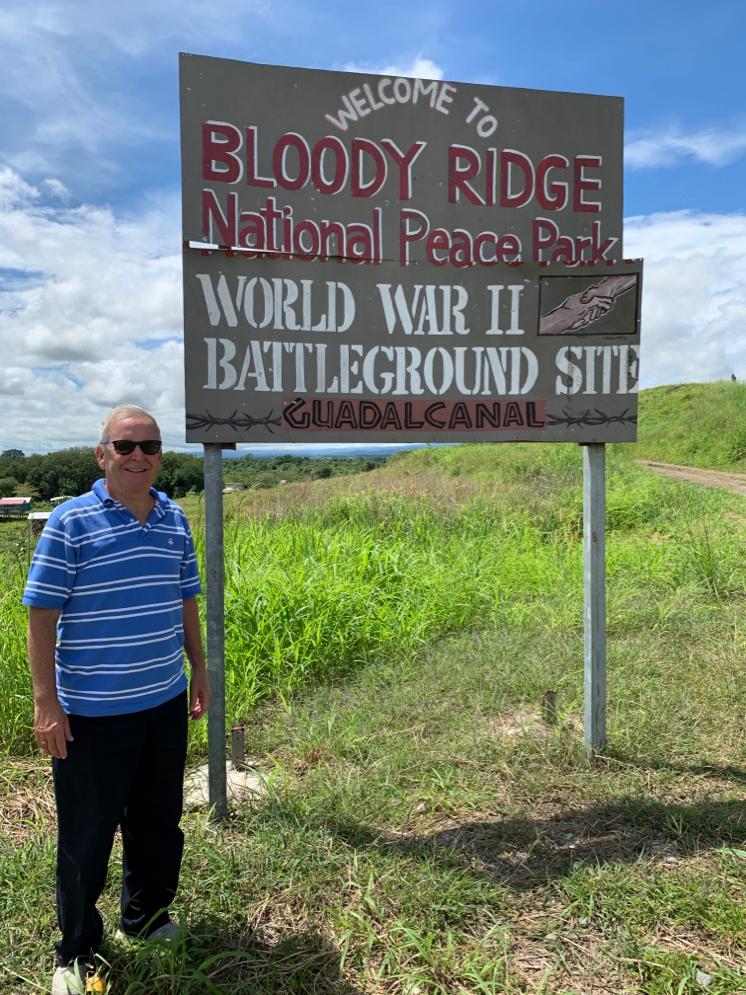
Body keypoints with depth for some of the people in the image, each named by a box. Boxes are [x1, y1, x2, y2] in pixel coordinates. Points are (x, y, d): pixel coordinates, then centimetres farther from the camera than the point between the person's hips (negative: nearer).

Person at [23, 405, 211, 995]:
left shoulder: (174, 520, 4)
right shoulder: (70, 523, -12)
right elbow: (42, 616, -11)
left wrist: (200, 670, 13)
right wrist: (46, 703, -14)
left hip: (165, 704, 5)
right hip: (91, 713, -5)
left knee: (158, 821, 20)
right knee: (87, 835, 11)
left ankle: (147, 916, 44)